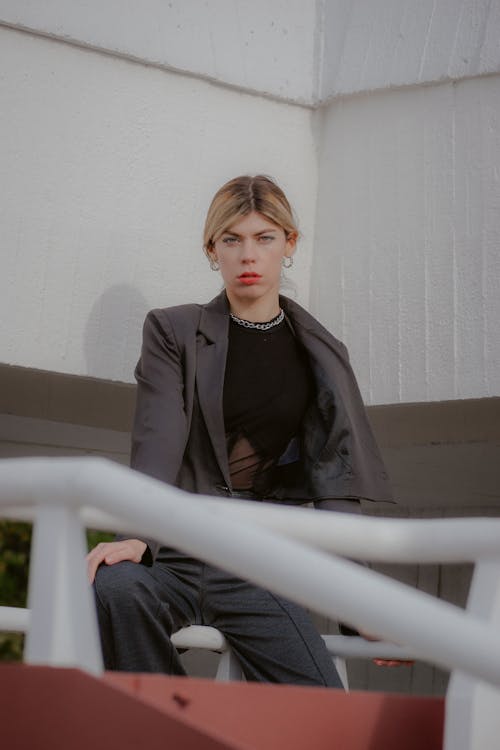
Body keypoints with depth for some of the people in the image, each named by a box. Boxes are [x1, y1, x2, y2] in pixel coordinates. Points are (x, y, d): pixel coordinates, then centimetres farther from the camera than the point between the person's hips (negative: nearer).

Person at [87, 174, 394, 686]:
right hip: (175, 553, -1)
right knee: (115, 586, -36)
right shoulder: (172, 332, 9)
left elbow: (334, 485, 9)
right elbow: (157, 445, -6)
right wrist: (136, 535, -25)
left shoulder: (321, 355, 14)